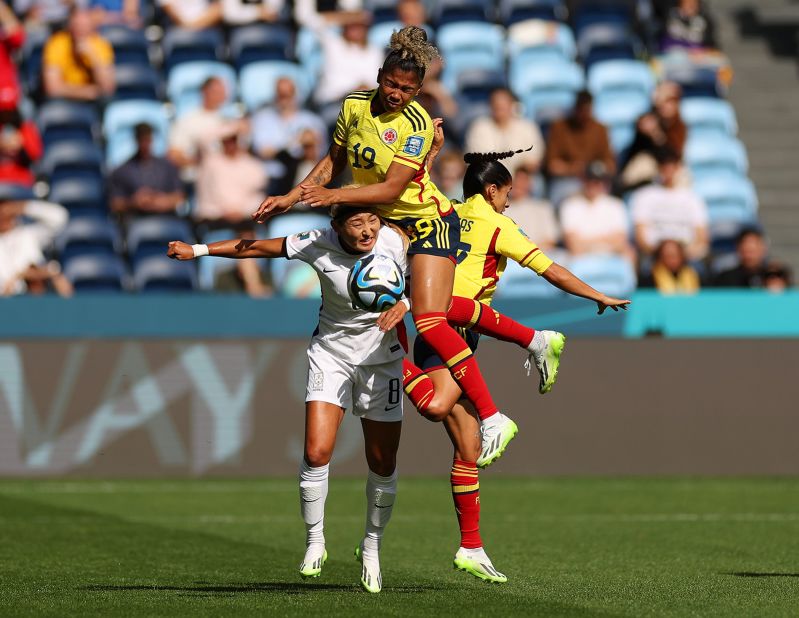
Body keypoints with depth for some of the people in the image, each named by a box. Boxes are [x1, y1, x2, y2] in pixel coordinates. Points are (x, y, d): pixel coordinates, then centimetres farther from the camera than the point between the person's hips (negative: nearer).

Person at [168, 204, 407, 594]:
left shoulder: (393, 242, -17)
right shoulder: (318, 245, -19)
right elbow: (259, 247, -8)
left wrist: (401, 304, -26)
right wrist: (199, 250, -6)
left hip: (381, 357, 1)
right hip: (331, 353, 0)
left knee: (383, 465, 2)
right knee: (316, 452, -16)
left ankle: (372, 547, 24)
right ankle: (314, 541, 3)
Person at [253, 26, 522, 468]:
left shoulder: (417, 124, -21)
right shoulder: (355, 106, -3)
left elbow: (391, 188, -25)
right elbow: (334, 160, 11)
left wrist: (334, 196, -33)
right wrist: (293, 197, 3)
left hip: (428, 222, -8)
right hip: (385, 224, 8)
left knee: (430, 322, -19)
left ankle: (492, 419, -21)